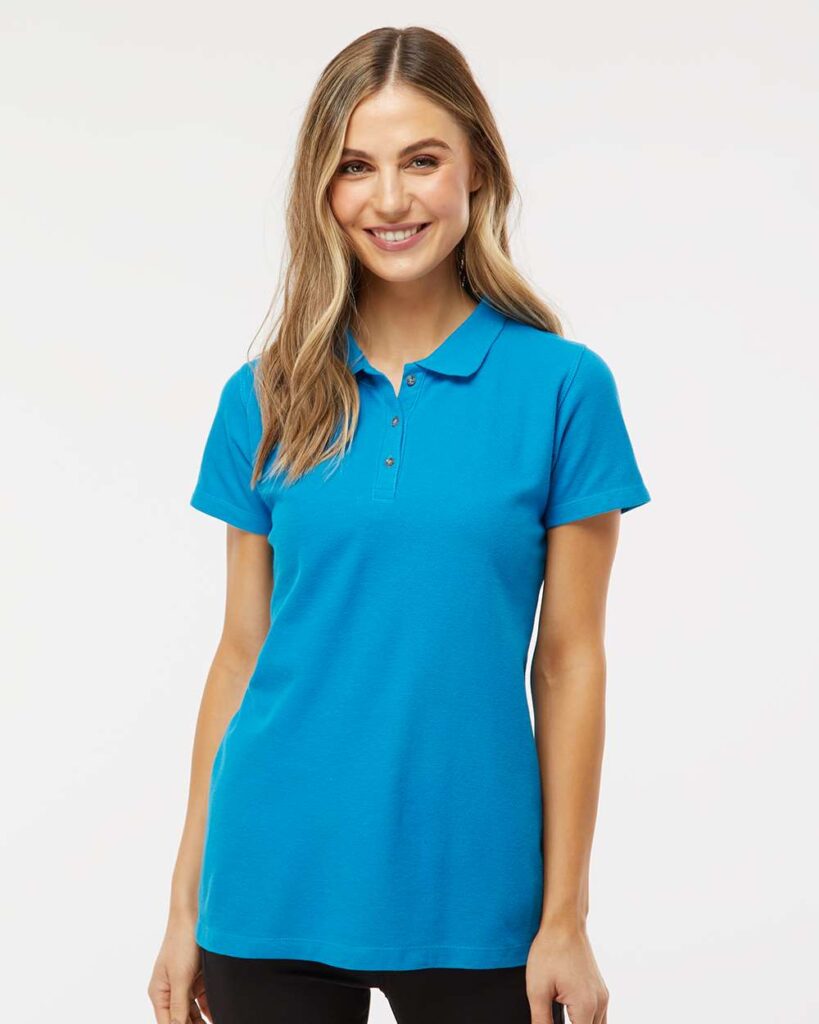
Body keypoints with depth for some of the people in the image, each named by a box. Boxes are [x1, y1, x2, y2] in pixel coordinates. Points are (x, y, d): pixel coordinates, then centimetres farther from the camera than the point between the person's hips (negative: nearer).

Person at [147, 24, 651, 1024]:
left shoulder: (562, 386, -4)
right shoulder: (262, 399, 3)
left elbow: (568, 661, -3)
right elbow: (242, 651, 6)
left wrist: (565, 919, -4)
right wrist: (187, 904, 6)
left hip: (472, 898, -2)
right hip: (275, 896, 2)